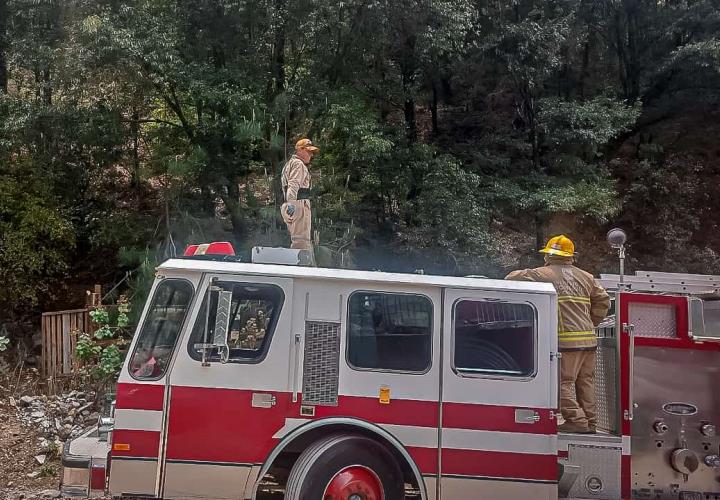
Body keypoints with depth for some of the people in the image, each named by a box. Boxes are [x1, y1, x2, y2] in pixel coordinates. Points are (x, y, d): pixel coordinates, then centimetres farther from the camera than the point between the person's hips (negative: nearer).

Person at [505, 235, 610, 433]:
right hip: (589, 339, 6)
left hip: (566, 340, -6)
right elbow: (603, 301, 18)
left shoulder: (544, 274, -1)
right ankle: (590, 421, 18)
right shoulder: (585, 277, 17)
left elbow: (514, 277, -1)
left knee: (564, 381, -1)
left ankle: (576, 420, -6)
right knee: (585, 380, 14)